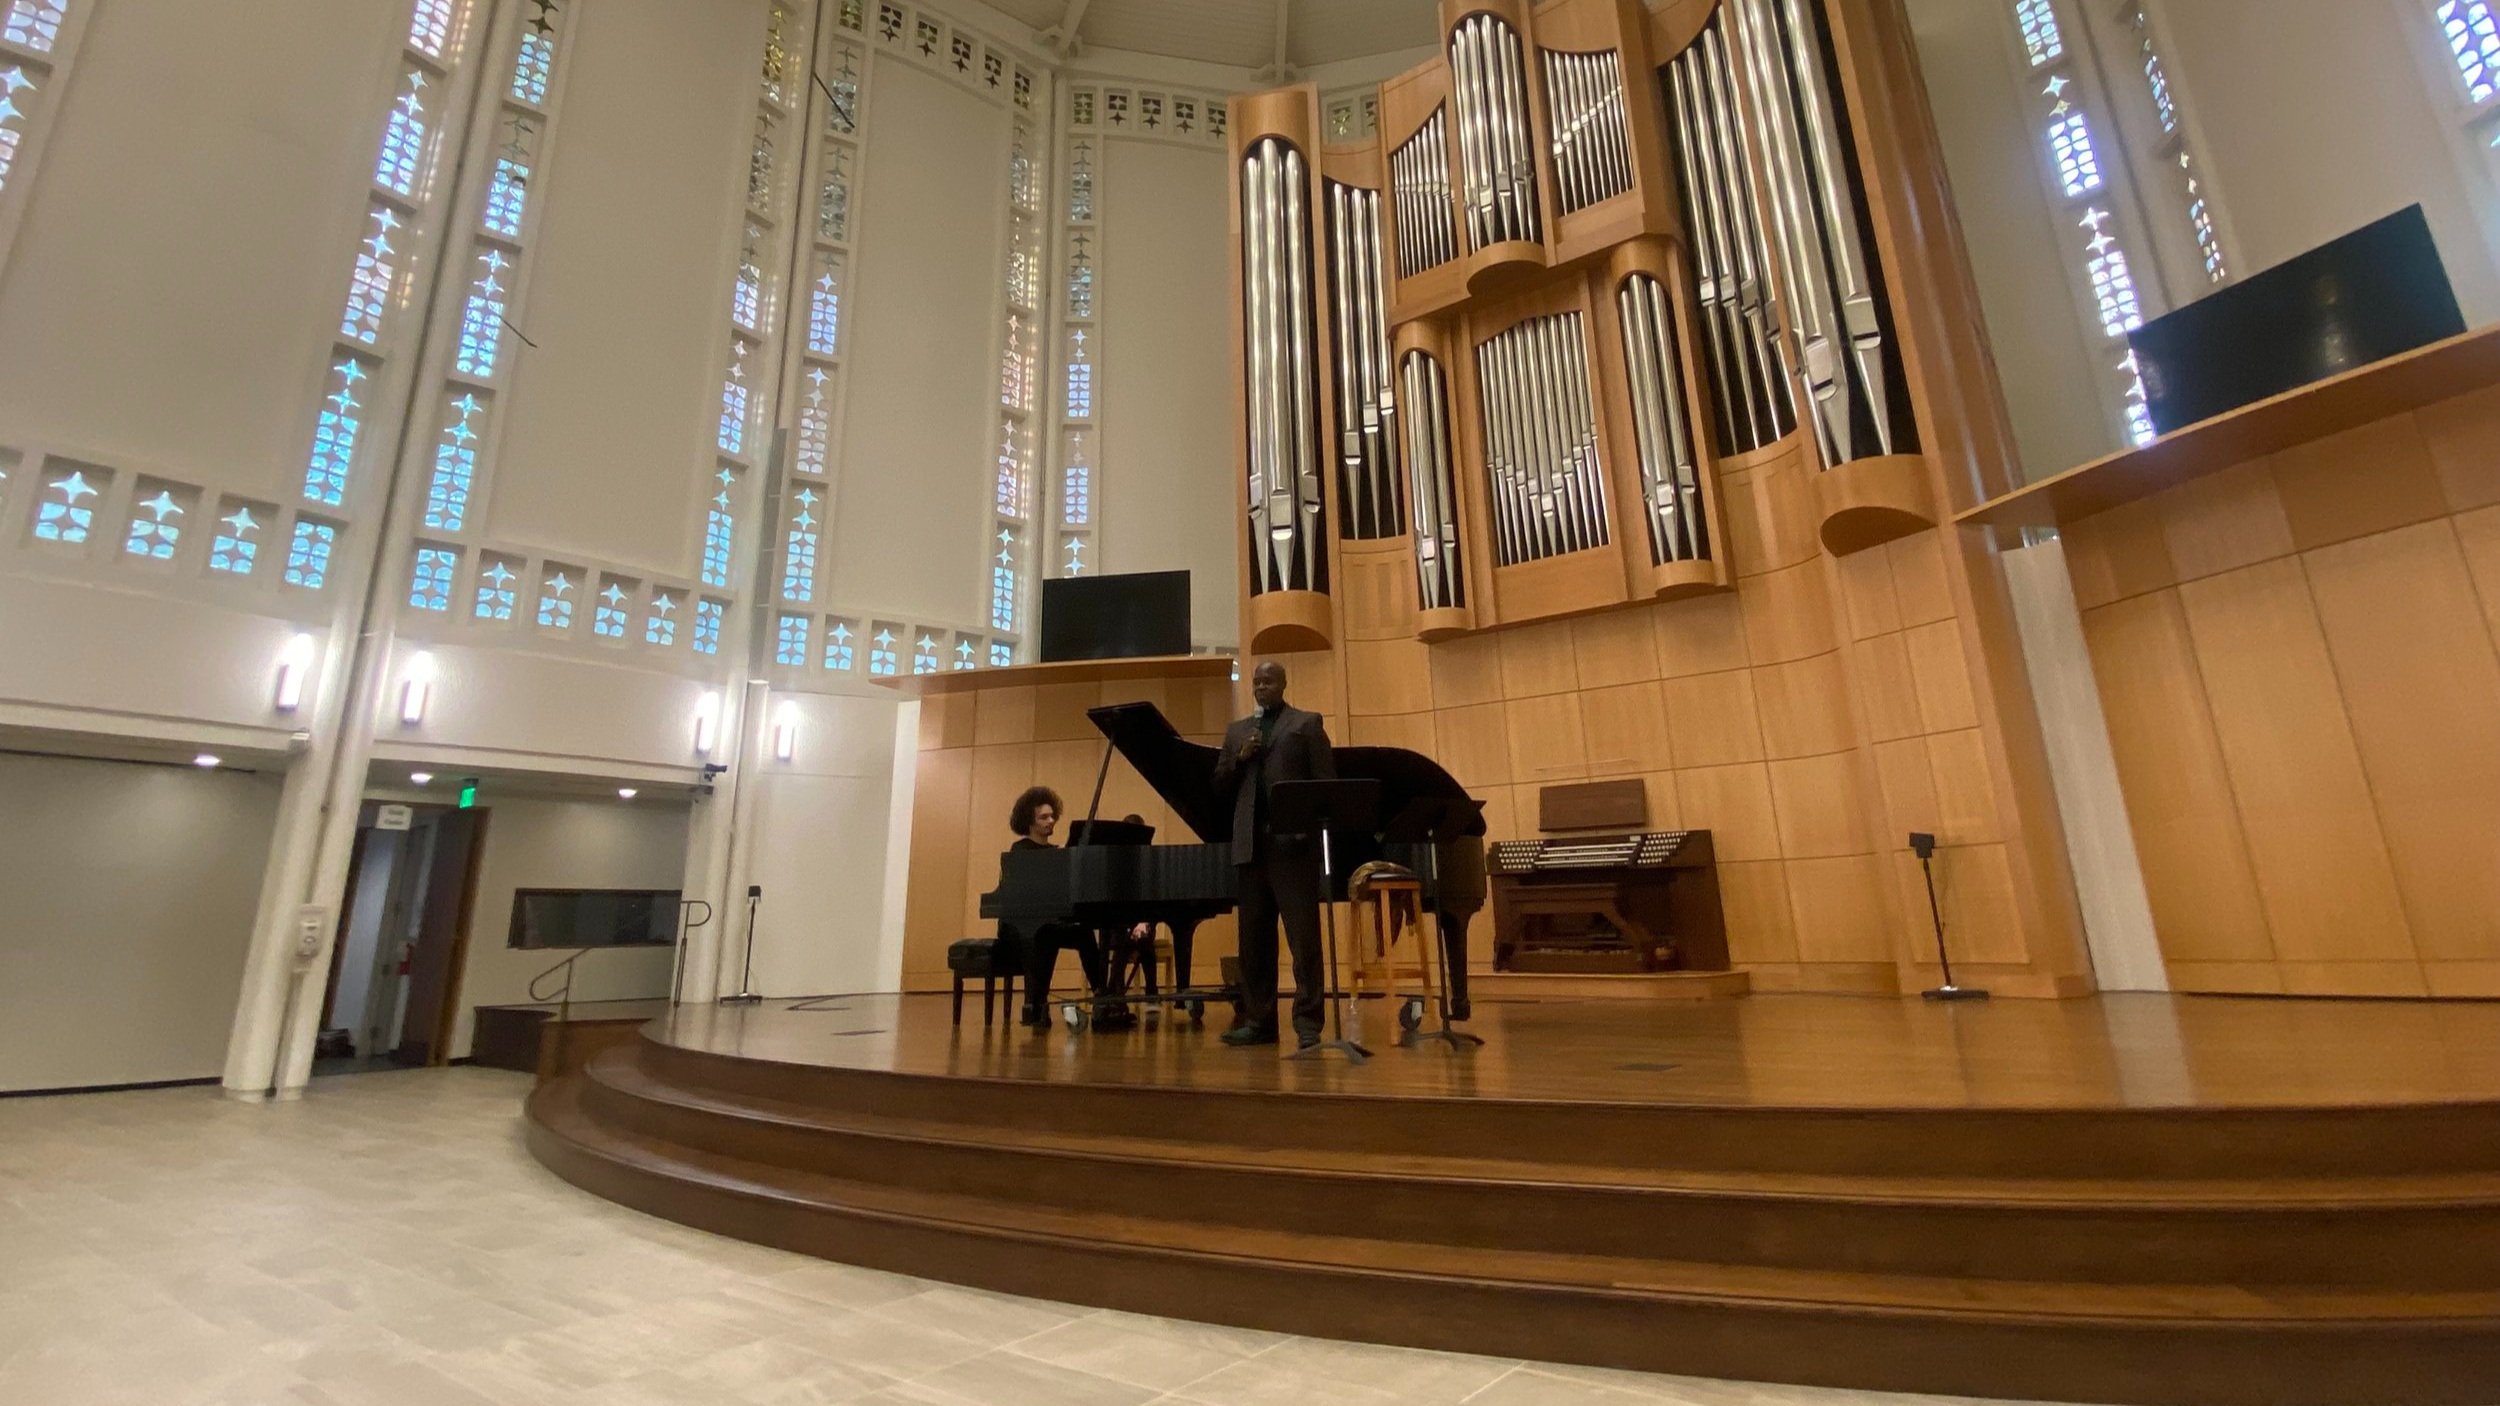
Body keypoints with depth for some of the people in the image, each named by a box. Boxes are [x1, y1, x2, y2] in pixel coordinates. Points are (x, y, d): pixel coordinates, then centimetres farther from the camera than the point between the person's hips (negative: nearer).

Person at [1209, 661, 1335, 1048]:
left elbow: (1326, 781, -1)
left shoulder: (1307, 723, 7)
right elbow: (1218, 787, 15)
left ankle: (1308, 1021, 1)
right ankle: (1258, 1020, 15)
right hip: (1250, 843, 5)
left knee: (1303, 935, -3)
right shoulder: (1236, 731, 19)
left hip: (1293, 842, -5)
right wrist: (1239, 759, -3)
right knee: (1253, 938, 7)